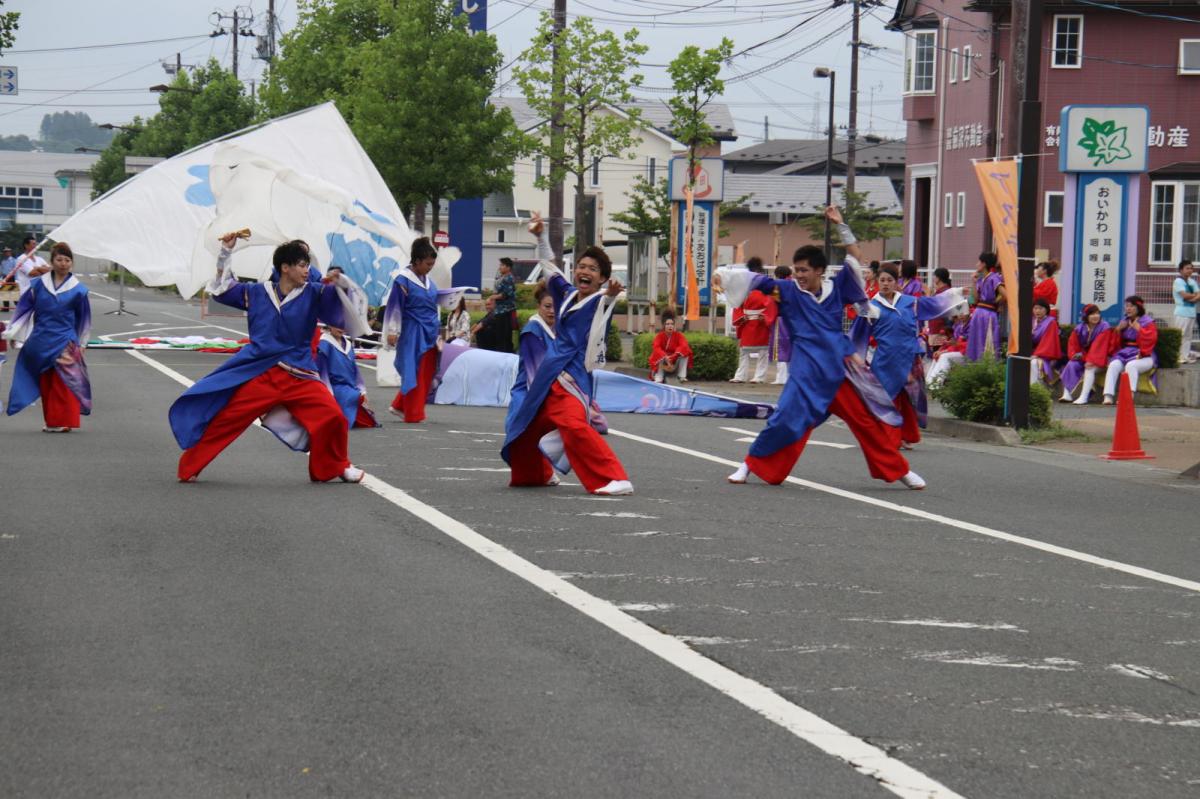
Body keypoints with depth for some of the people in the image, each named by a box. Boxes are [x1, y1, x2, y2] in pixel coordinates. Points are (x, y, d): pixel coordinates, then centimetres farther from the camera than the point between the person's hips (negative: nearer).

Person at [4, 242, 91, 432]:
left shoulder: (77, 290, 0)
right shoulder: (38, 284, 3)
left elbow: (83, 318, 7)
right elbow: (24, 308, 9)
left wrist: (81, 344, 9)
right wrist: (13, 333, 7)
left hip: (65, 343, -2)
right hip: (41, 342, 2)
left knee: (63, 384, -5)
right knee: (45, 384, 7)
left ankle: (64, 421, 0)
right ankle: (51, 422, 15)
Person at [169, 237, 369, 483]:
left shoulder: (313, 293, 2)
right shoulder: (258, 292, 5)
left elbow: (347, 292, -4)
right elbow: (222, 289, 17)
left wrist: (337, 279, -26)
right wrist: (225, 252, 9)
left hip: (299, 375, 0)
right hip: (259, 374, 0)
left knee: (332, 416, -15)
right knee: (225, 417, -5)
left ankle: (335, 466, 10)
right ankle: (189, 468, 12)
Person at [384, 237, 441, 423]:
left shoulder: (428, 280, 12)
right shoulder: (402, 280, -11)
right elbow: (394, 308, -10)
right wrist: (392, 332, -12)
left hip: (429, 334, 8)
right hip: (413, 333, -8)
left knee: (427, 373, 9)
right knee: (414, 373, -3)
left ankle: (400, 406, 19)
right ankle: (412, 414, 5)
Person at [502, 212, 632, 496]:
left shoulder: (599, 302, -5)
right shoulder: (567, 294, 14)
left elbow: (605, 302, -29)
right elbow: (549, 266, 30)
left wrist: (611, 294, -51)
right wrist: (541, 236, 33)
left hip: (572, 377, -8)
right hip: (549, 374, 8)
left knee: (574, 425, -30)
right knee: (524, 427, 20)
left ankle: (615, 480, -31)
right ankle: (536, 473, 46)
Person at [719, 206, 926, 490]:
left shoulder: (835, 287, 6)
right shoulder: (789, 291, 1)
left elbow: (855, 259, 6)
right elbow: (758, 281, -9)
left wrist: (840, 225, 2)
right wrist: (724, 274, -21)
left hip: (840, 369, 2)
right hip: (806, 371, -2)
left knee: (867, 419, 6)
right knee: (786, 418, -11)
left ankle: (899, 470, 18)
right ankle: (750, 465, 7)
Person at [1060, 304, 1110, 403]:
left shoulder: (1103, 327, -13)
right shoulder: (1079, 328, 1)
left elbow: (1098, 346, -21)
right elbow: (1072, 343, 6)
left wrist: (1092, 360, -30)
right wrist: (1074, 354, -15)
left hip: (1097, 358, -4)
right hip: (1083, 356, 4)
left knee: (1089, 368, -33)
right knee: (1071, 365, -21)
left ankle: (1084, 397, -39)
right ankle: (1066, 394, -24)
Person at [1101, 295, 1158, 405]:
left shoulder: (1148, 322, 3)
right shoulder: (1124, 322, 19)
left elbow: (1150, 339, -11)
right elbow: (1116, 343, 21)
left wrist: (1139, 329, -15)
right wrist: (1118, 330, 4)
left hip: (1142, 356, -4)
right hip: (1124, 354, 5)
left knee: (1131, 365, -37)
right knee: (1114, 365, -27)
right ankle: (1108, 397, -40)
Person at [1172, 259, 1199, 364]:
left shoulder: (1192, 282, 14)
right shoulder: (1178, 281, -6)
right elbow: (1185, 295, -17)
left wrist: (1193, 298, -14)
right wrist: (1195, 296, -3)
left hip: (1191, 312, 7)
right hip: (1182, 313, -7)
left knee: (1188, 336, 8)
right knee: (1180, 335, -7)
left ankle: (1186, 356, 12)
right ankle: (1178, 356, -5)